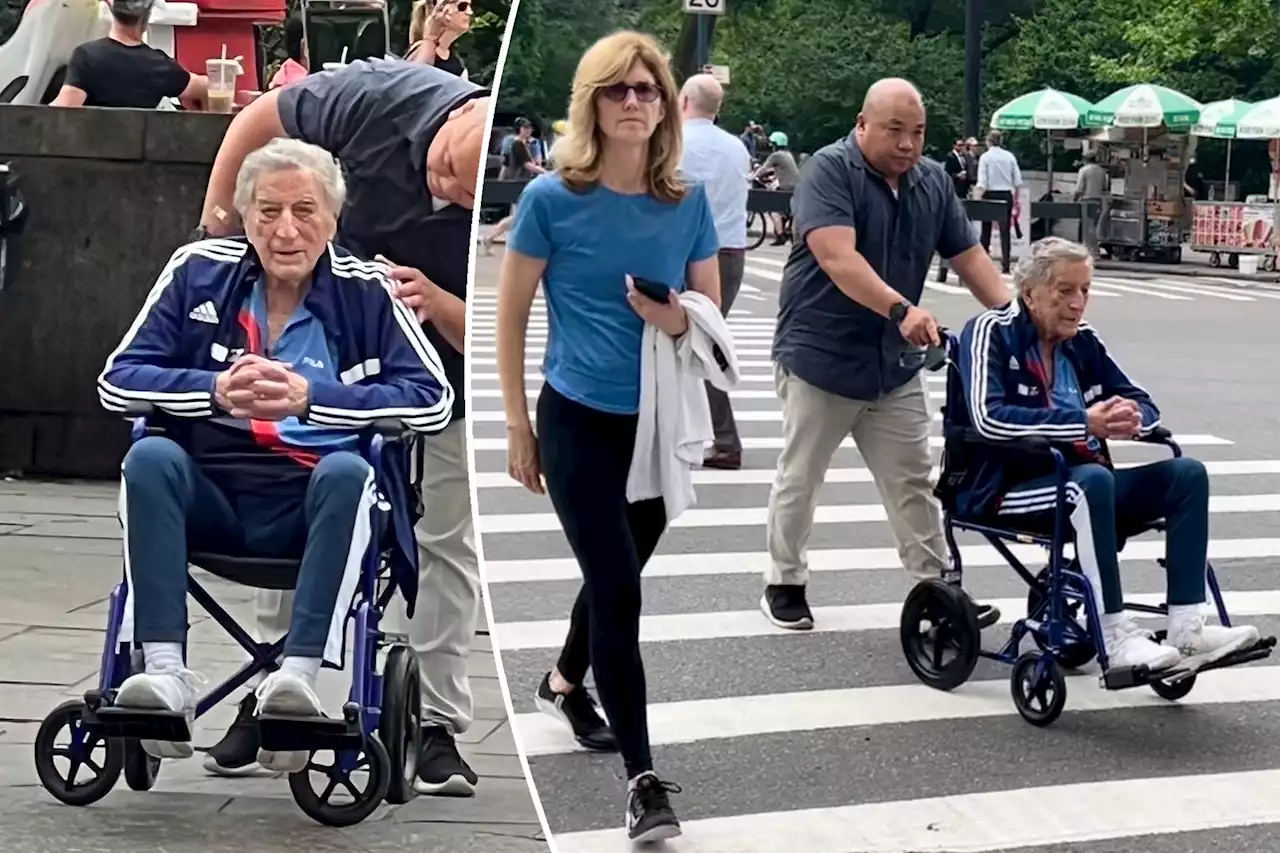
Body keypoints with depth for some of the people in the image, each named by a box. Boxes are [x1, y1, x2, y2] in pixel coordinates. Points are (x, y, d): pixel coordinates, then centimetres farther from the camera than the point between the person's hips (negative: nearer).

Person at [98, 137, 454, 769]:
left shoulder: (365, 292, 1)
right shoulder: (199, 271, 7)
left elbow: (434, 401, -10)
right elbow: (117, 382, 1)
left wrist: (311, 398, -21)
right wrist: (215, 389, -17)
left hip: (312, 504, -2)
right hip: (208, 496, 2)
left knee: (347, 472, -33)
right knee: (149, 458, -28)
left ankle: (298, 675, -41)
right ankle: (165, 674, -37)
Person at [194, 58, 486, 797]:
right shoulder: (380, 97, -29)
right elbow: (260, 120, -11)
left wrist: (441, 305, -42)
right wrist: (219, 212, -6)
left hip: (440, 385, -2)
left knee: (447, 543, 0)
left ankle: (439, 727, 8)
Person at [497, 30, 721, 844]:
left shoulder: (688, 202, -2)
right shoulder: (552, 198, -10)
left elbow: (713, 311, 7)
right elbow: (512, 315, -3)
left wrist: (680, 319, -17)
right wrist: (518, 424, -2)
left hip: (659, 422, 4)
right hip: (579, 421, -4)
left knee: (617, 577, 20)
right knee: (618, 589, -10)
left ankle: (566, 680, 51)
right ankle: (643, 779, -6)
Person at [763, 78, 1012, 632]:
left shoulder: (932, 183, 5)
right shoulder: (830, 171, -16)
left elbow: (968, 257, 5)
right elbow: (837, 258, -29)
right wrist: (901, 309, -41)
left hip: (894, 363, 6)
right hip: (821, 355, -5)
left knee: (913, 482, 9)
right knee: (799, 480, 7)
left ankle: (938, 585, 15)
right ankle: (784, 582, 21)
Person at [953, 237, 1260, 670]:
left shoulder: (1084, 342, 12)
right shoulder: (991, 333, -6)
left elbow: (1143, 404, 15)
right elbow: (988, 418, -22)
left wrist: (1132, 418, -13)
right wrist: (1085, 423, -27)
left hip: (1082, 481, 7)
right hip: (1010, 488, -7)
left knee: (1187, 474, -10)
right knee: (1093, 480, -35)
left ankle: (1186, 629, -20)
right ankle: (1115, 638, -33)